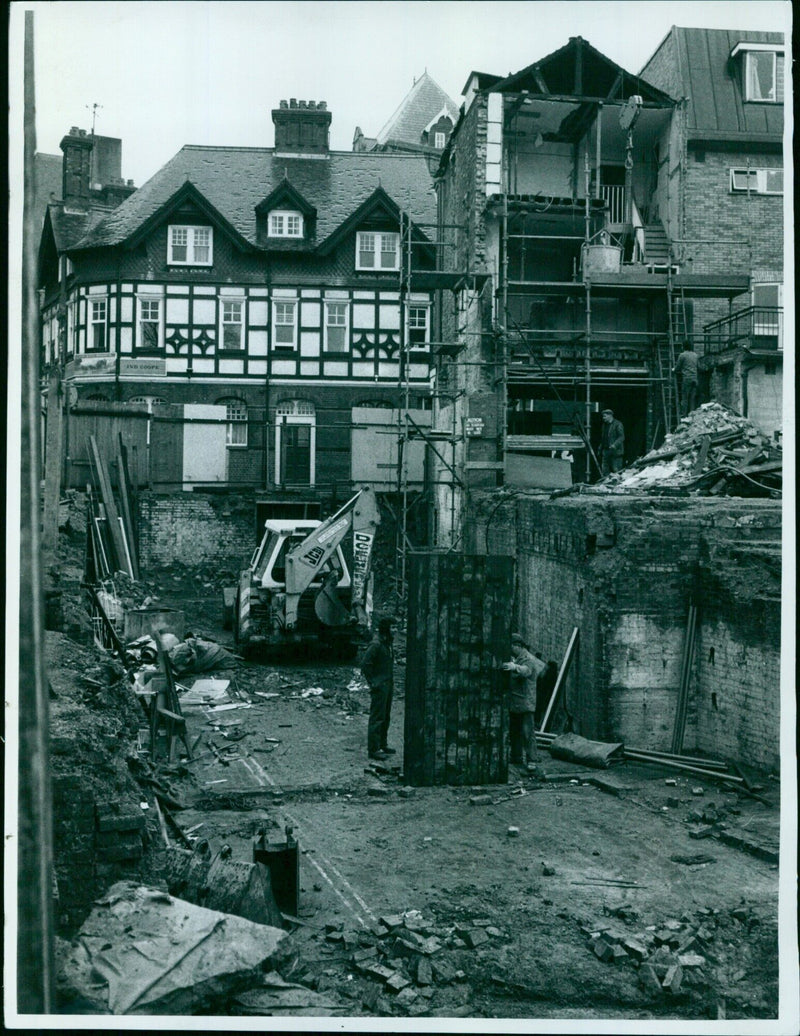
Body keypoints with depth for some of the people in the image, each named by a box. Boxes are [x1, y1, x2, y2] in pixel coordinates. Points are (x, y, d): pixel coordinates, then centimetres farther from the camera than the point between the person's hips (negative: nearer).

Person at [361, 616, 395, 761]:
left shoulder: (387, 643, 12)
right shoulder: (376, 644, -17)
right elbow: (365, 664, -19)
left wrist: (391, 681, 16)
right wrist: (373, 683, -17)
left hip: (388, 685, 9)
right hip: (380, 687, -9)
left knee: (386, 717, 16)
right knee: (377, 718, -7)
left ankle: (382, 745, 27)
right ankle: (373, 749, -4)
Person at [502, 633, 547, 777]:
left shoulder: (529, 660, -13)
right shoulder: (514, 658, 15)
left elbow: (525, 670, -37)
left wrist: (515, 667, -60)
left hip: (525, 703, -9)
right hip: (513, 704, 9)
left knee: (528, 733, -13)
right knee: (514, 733, 15)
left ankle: (532, 763, -17)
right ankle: (517, 759, 25)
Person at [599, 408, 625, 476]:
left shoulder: (618, 424, -6)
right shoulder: (604, 425, 17)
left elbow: (621, 437, -12)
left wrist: (615, 445, -26)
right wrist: (600, 449, 18)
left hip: (615, 451, -7)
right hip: (605, 450, 7)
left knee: (616, 470, -7)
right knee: (605, 469, 4)